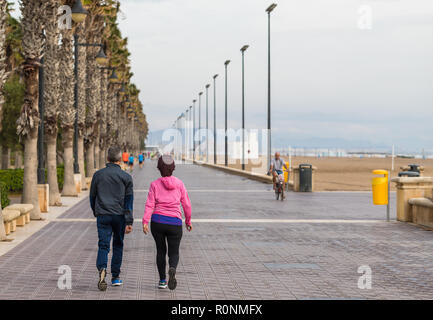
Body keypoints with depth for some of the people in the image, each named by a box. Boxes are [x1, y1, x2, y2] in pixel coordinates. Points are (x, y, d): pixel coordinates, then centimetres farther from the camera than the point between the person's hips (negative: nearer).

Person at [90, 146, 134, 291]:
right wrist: (129, 222, -5)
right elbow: (129, 200, -4)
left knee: (103, 245, -2)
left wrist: (96, 212, 26)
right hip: (119, 216, 0)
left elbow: (92, 196, 11)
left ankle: (102, 269, -29)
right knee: (118, 245, 15)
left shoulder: (98, 175, 4)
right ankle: (115, 277, 17)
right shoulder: (126, 177, 0)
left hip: (103, 216, 0)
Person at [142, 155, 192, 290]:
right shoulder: (179, 183, 2)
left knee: (161, 251, 19)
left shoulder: (155, 184, 0)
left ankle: (162, 280, 18)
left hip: (157, 221, 0)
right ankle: (172, 269, -24)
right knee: (174, 253, 9)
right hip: (175, 223, 0)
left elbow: (150, 204, -9)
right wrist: (188, 221, 16)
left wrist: (145, 222, -13)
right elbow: (186, 204, 5)